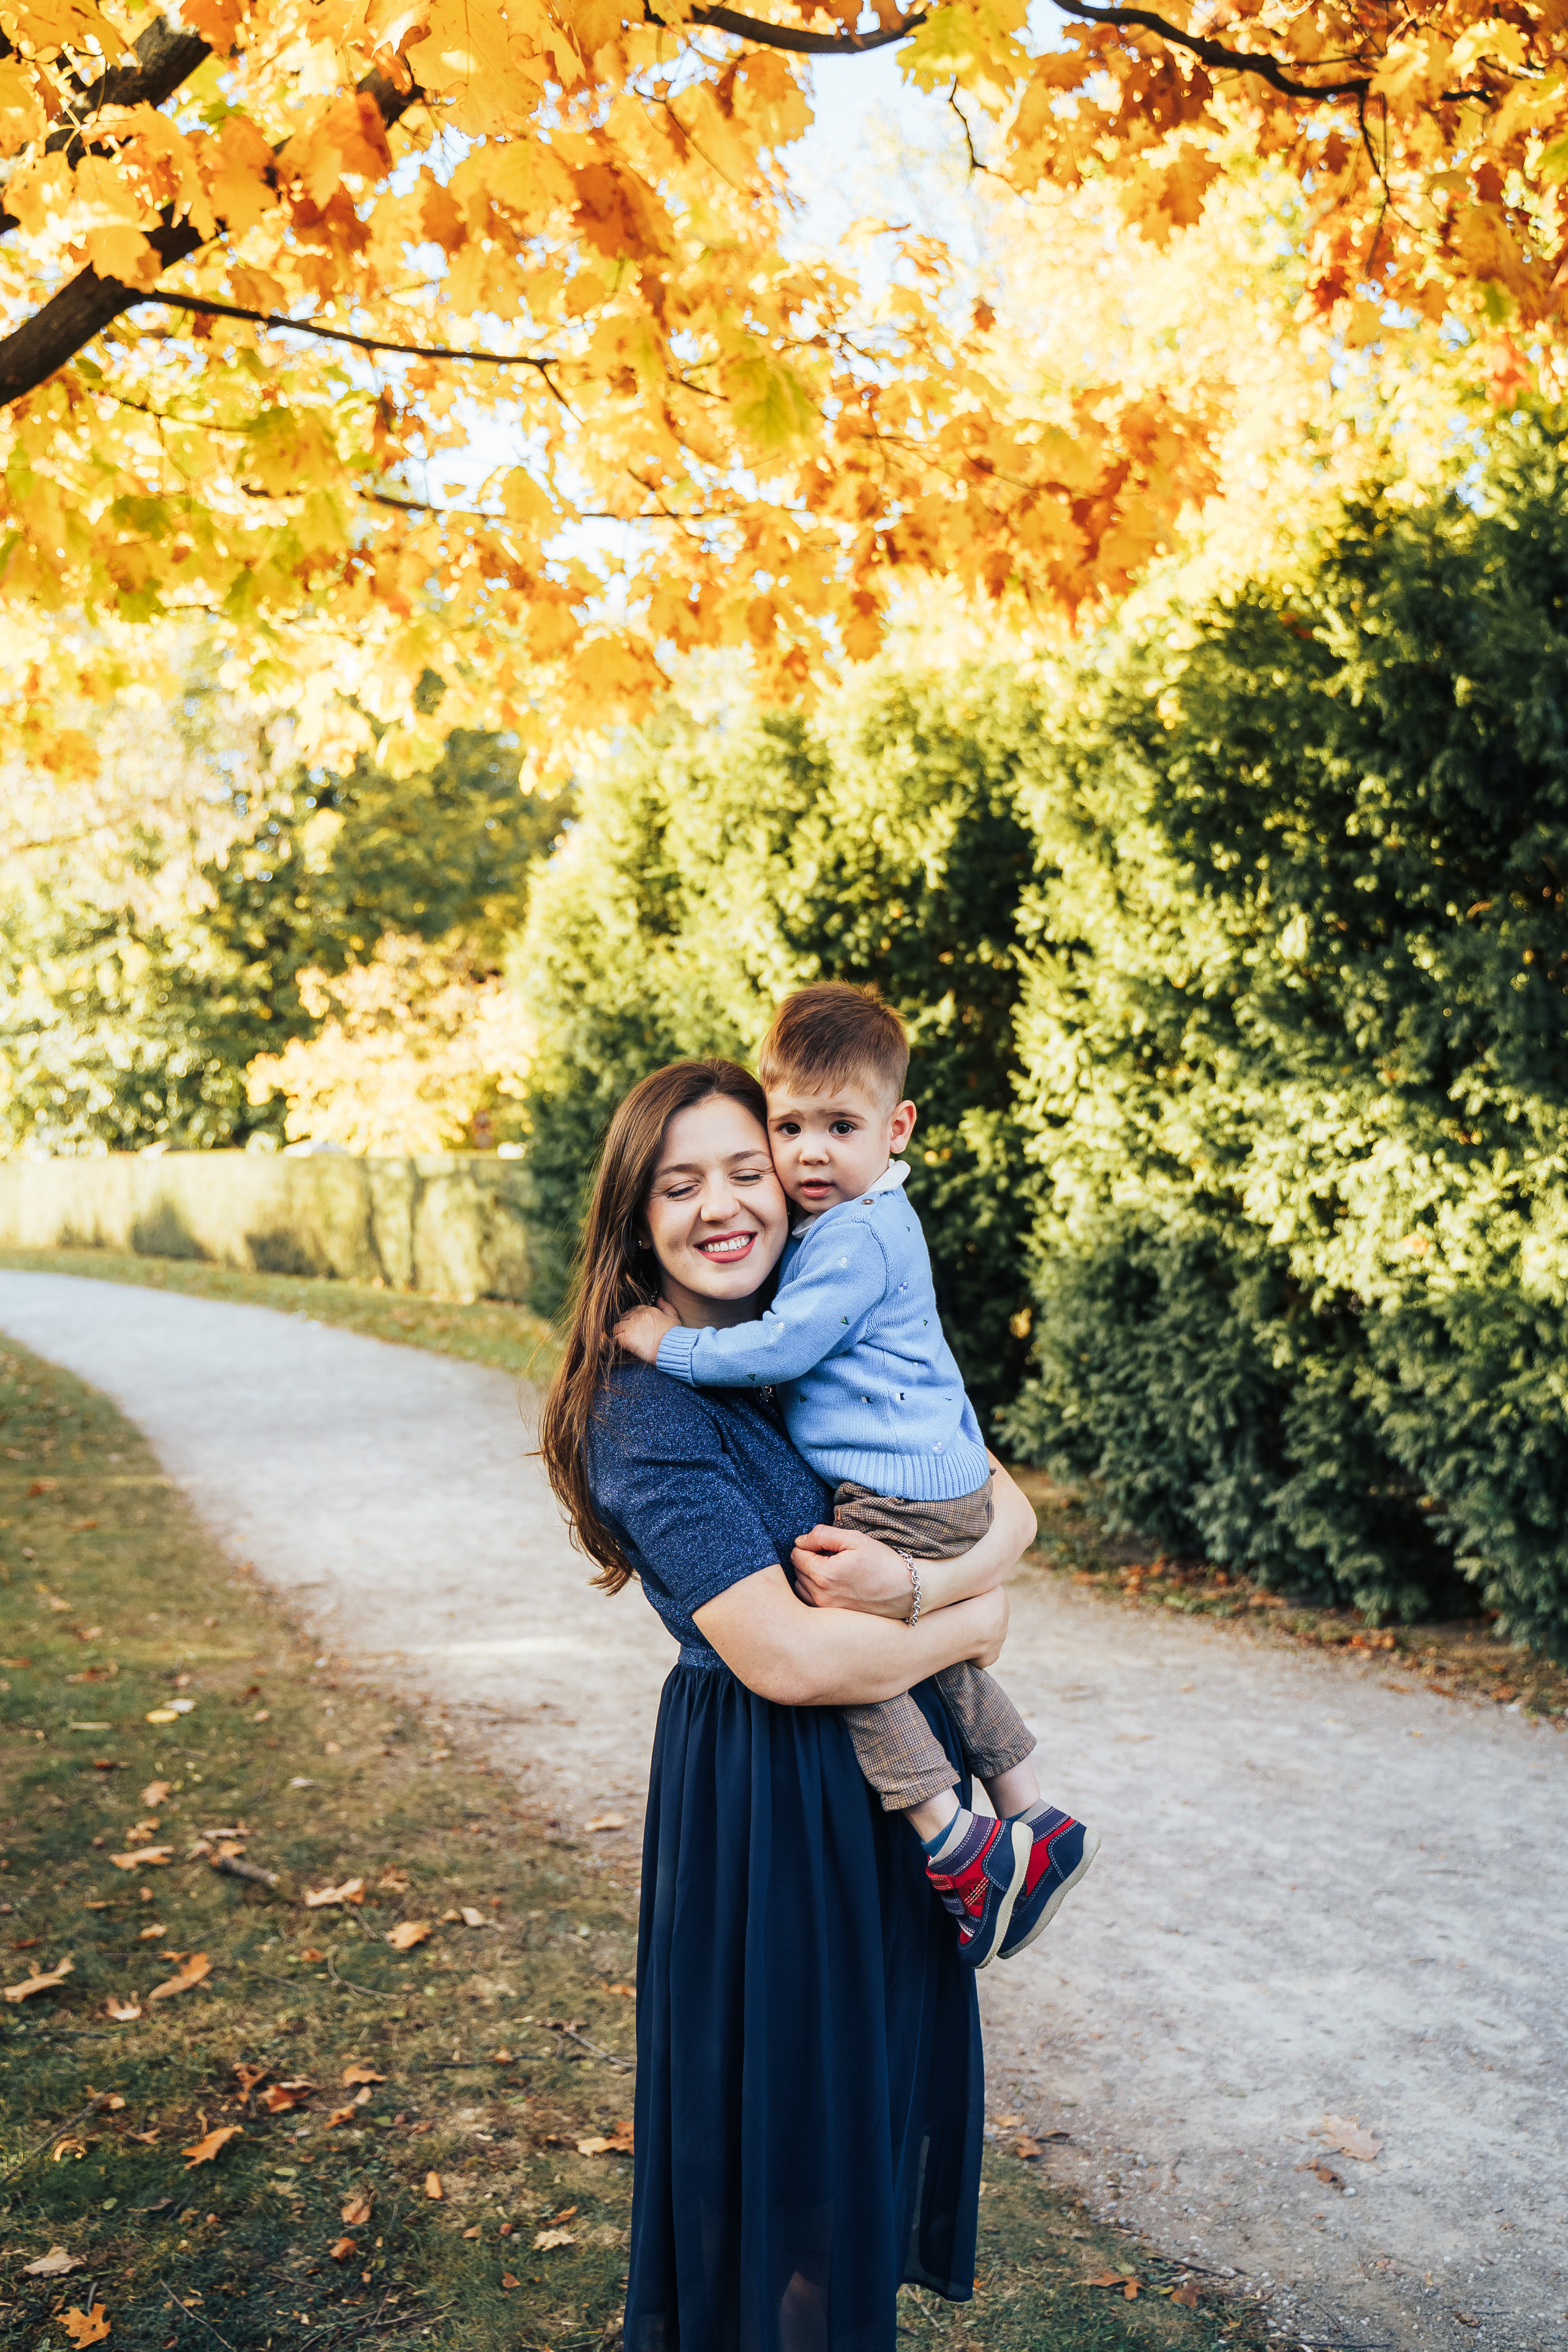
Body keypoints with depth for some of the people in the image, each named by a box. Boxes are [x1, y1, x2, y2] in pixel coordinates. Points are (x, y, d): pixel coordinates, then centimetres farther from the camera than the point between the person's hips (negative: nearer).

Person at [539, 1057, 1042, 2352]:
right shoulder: (644, 1408, -19)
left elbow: (1007, 1507, -1)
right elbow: (786, 1656, -25)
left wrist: (916, 1582, -22)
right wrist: (969, 1626, -11)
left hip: (894, 1769, 7)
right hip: (763, 1796, -7)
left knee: (888, 2074, 22)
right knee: (784, 2111, 10)